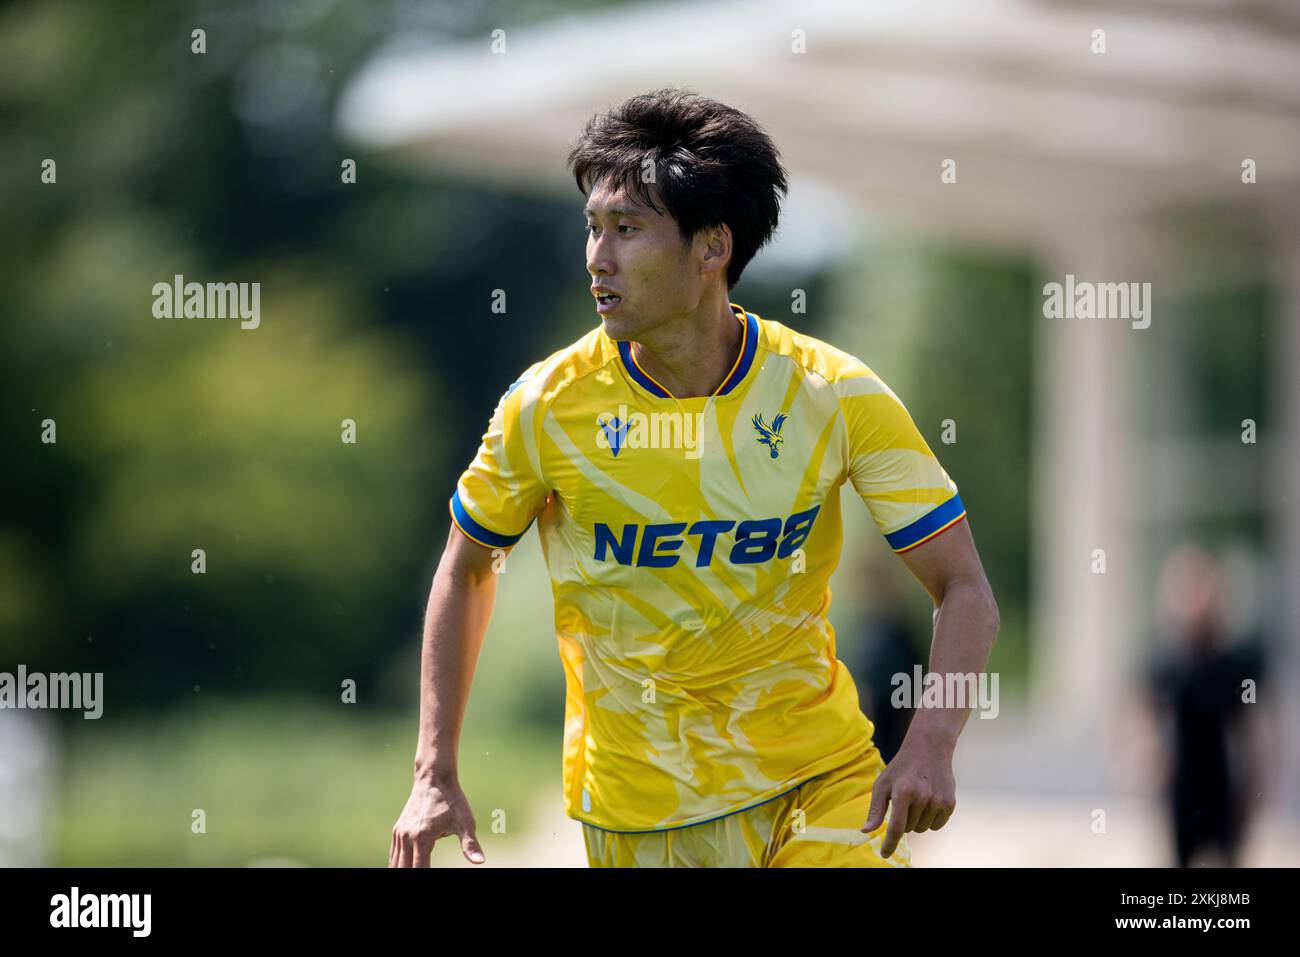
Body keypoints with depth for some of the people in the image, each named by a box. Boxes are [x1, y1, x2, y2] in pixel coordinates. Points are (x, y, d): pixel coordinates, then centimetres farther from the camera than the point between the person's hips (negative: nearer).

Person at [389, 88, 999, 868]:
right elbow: (466, 569, 7)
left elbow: (966, 591, -9)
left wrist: (931, 745, -27)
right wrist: (435, 775, 1)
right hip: (636, 815, 1)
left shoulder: (836, 396, -11)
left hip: (823, 780, -1)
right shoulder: (547, 406, -8)